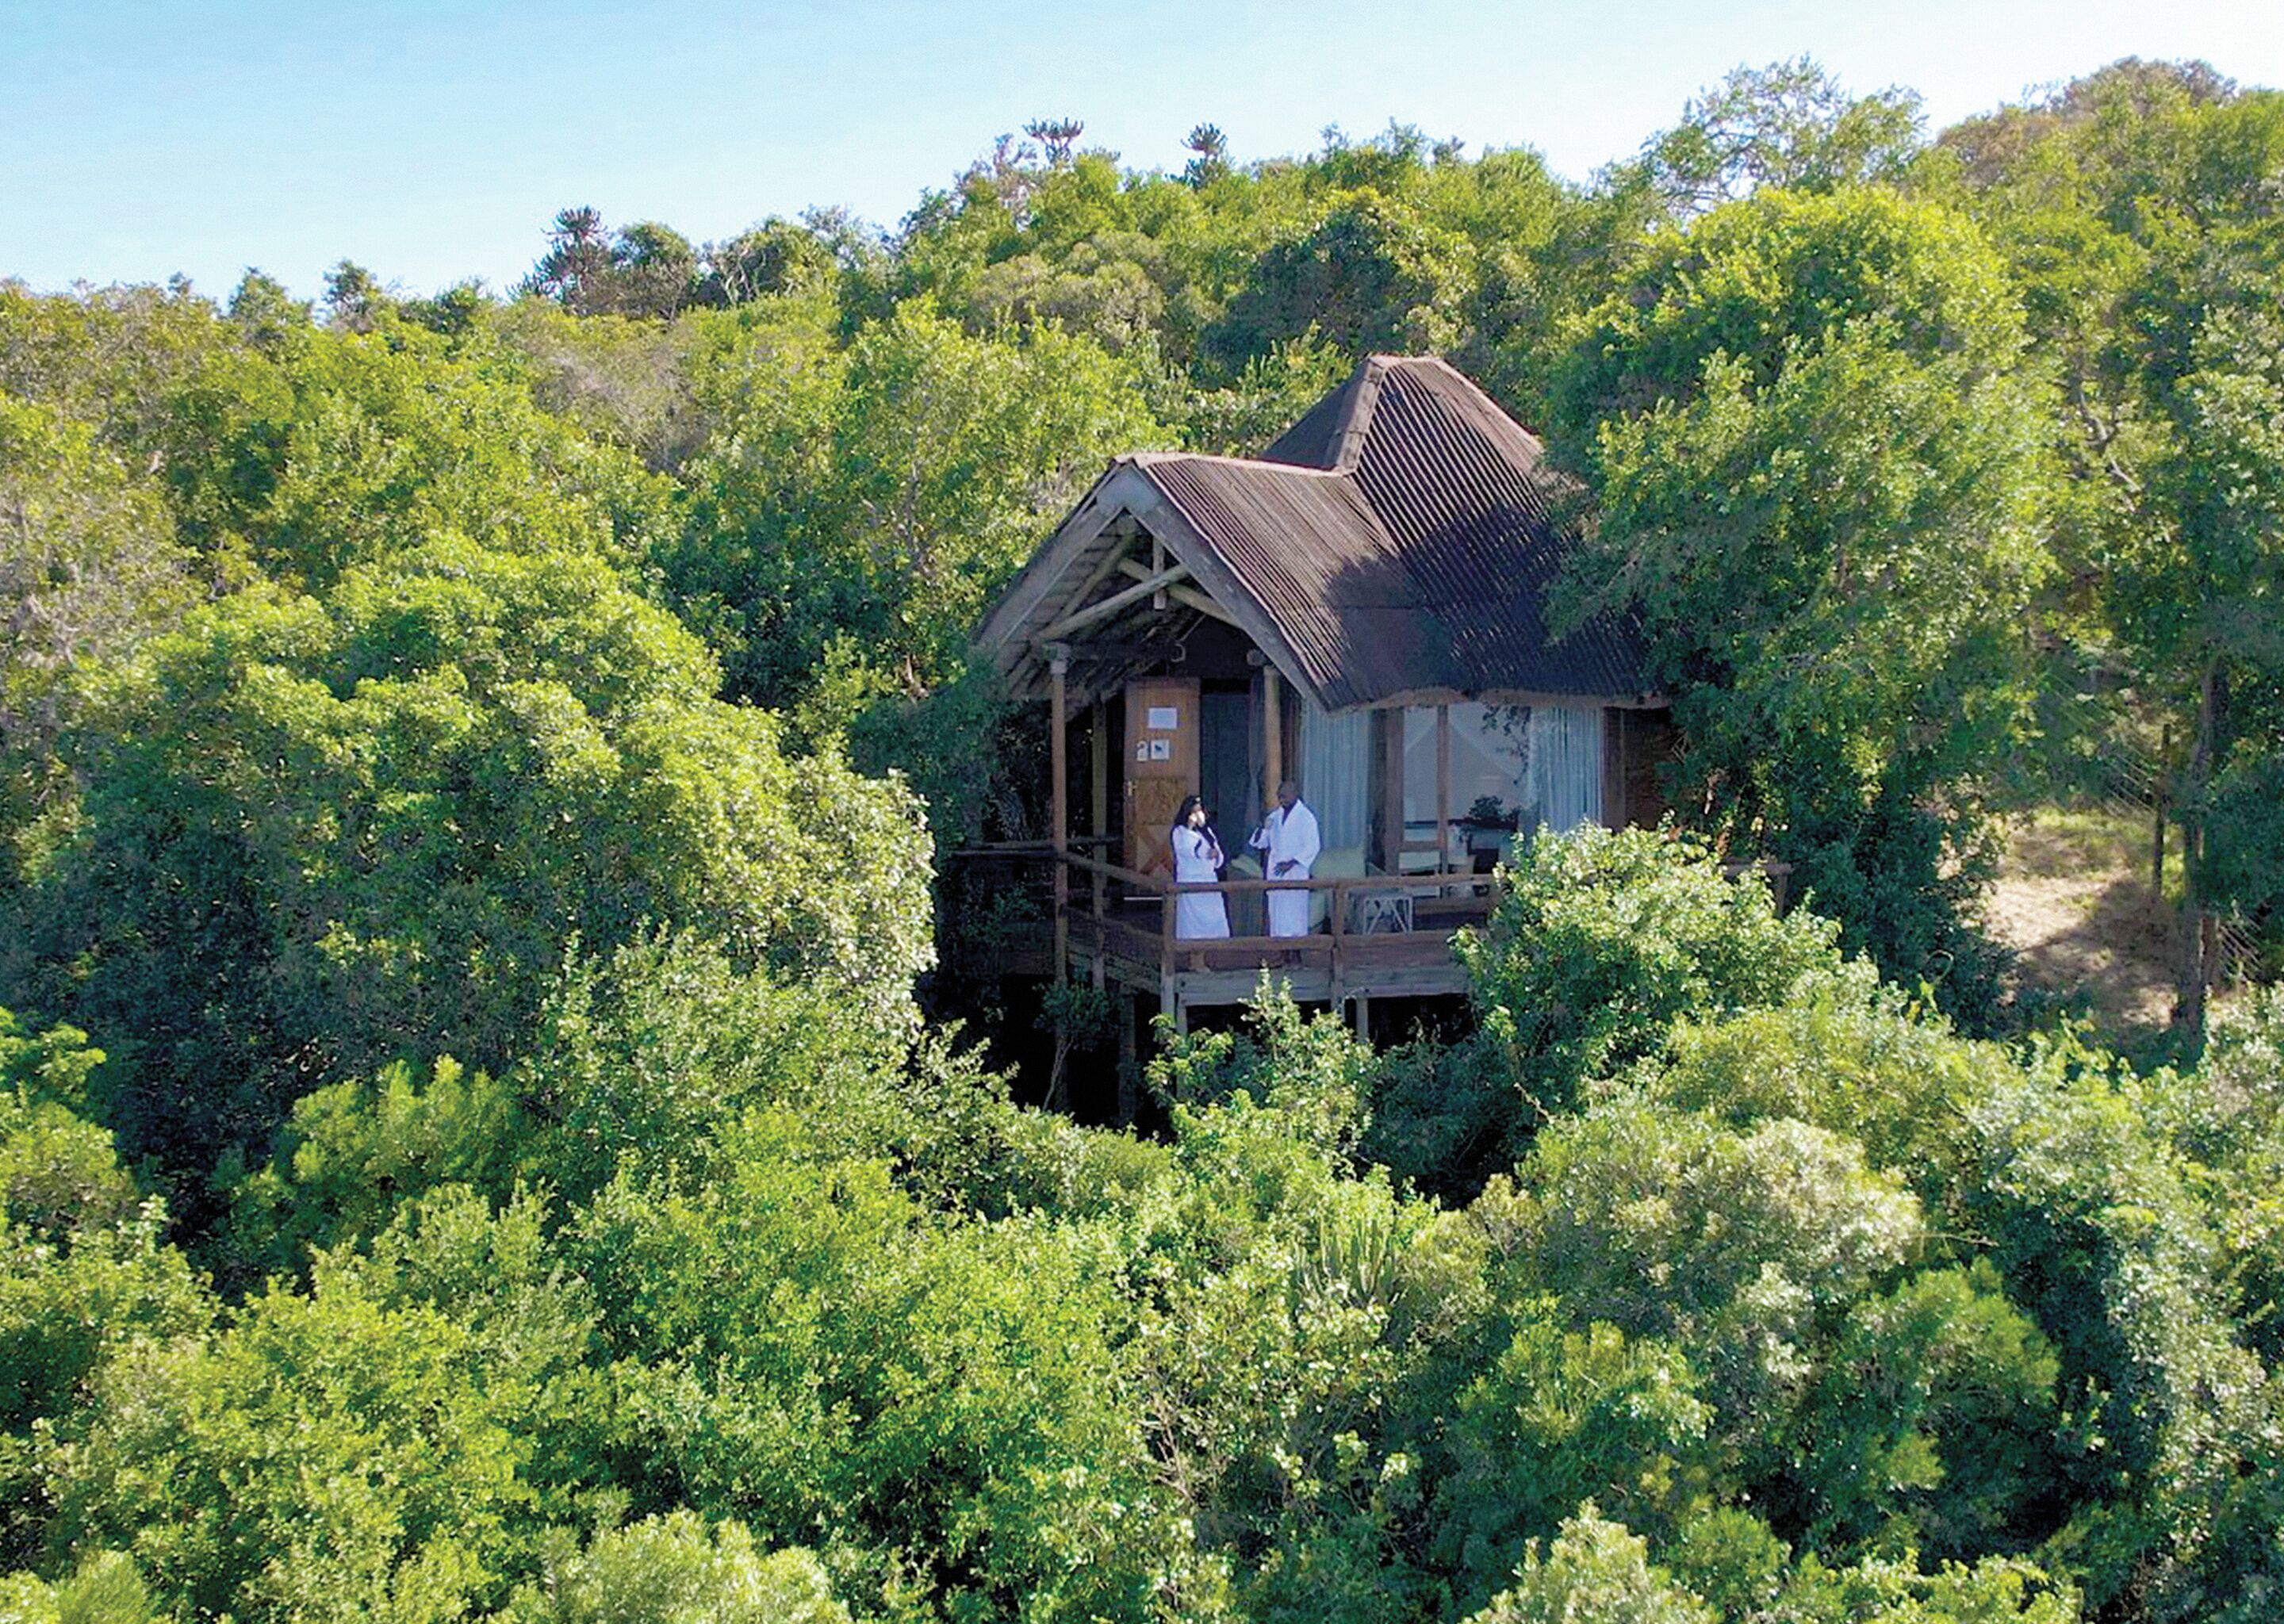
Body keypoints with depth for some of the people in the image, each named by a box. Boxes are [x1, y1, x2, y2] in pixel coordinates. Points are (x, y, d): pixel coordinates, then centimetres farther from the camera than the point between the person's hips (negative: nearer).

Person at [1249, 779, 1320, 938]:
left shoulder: (1305, 817, -4)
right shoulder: (1275, 816, 12)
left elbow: (1312, 847, -8)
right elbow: (1259, 843, 12)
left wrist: (1291, 863, -16)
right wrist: (1263, 828, -9)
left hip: (1295, 873, -5)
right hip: (1275, 872, 5)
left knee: (1294, 913, -7)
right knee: (1276, 911, 5)